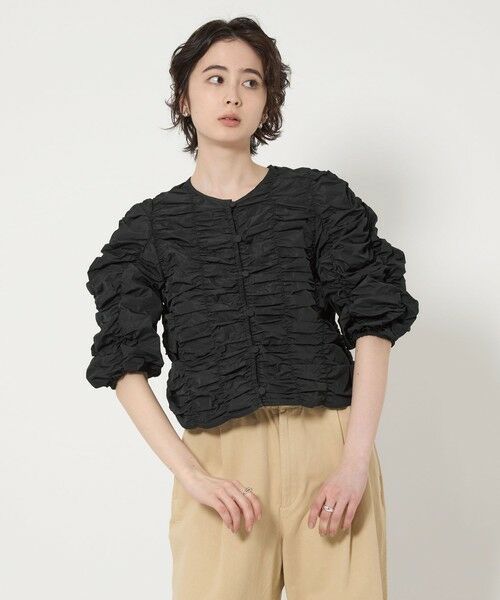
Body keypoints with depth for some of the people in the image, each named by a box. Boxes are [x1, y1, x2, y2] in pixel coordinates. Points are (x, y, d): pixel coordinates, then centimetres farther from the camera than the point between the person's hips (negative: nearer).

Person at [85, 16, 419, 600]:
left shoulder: (320, 198, 6)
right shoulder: (148, 227, 8)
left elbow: (373, 325, 1)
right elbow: (126, 364, 3)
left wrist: (355, 460, -10)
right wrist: (190, 474, -9)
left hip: (330, 447, 0)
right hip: (220, 461, 0)